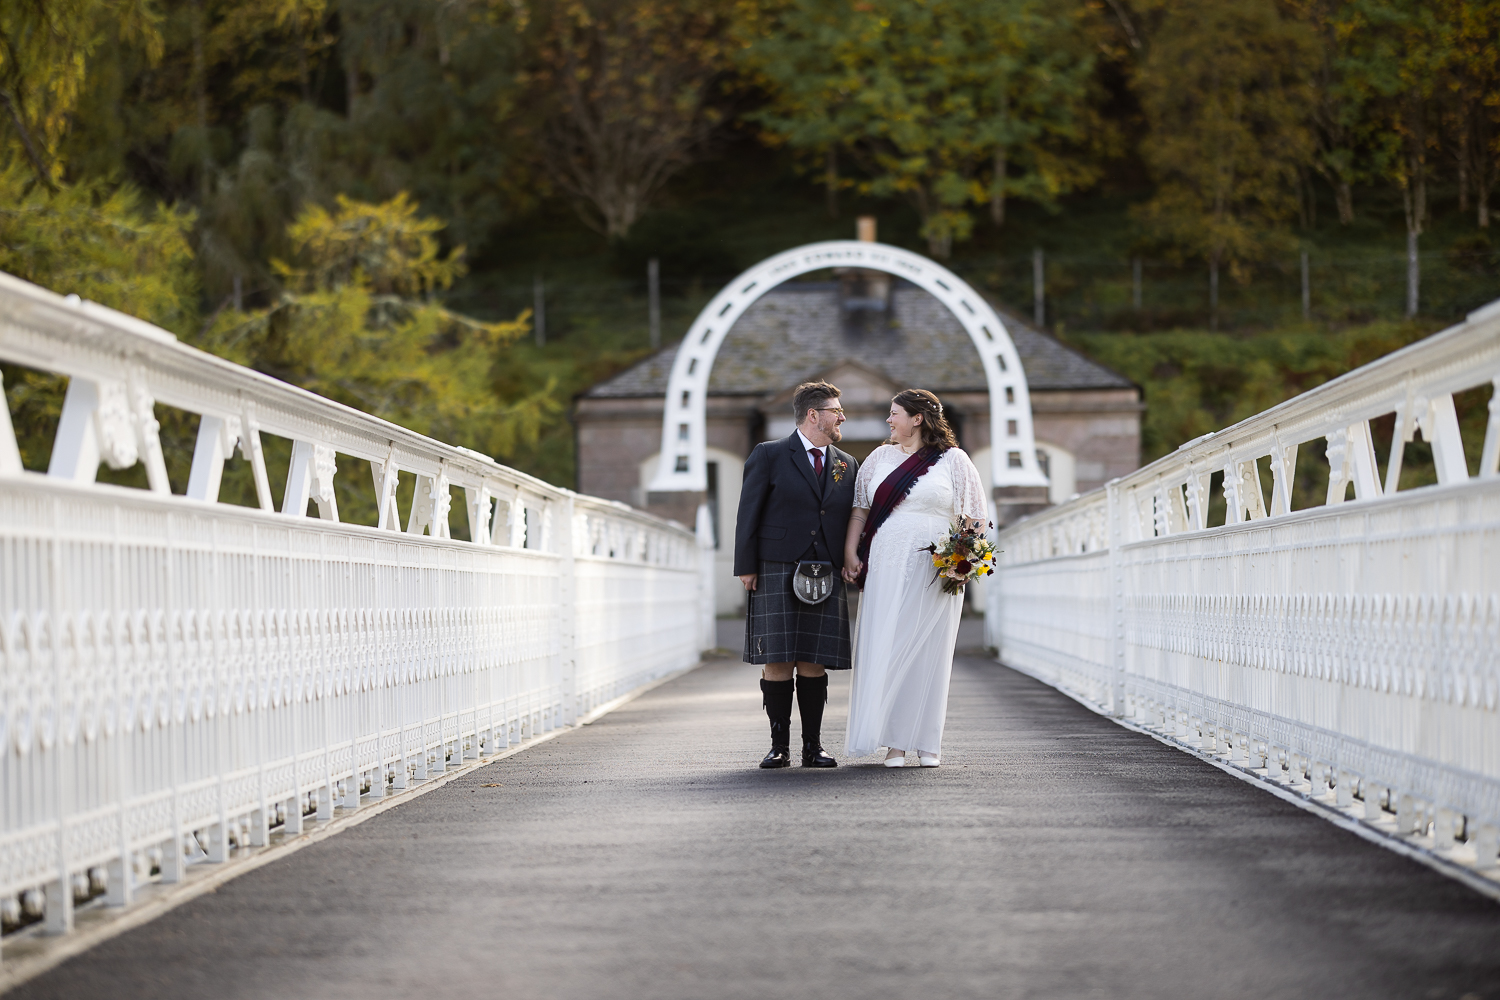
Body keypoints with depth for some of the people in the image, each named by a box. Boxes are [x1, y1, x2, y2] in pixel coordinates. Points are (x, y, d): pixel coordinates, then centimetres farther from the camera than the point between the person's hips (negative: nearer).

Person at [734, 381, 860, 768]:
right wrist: (746, 568, -6)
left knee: (813, 663, 1)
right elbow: (748, 514, 0)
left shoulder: (846, 465, 15)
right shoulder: (768, 456, 3)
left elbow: (853, 521, 16)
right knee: (777, 662, -4)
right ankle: (779, 746, 2)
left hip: (827, 577, 3)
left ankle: (813, 747, 6)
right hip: (776, 574, -3)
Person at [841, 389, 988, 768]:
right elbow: (860, 508, 13)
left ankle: (928, 742, 9)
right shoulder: (881, 458, 13)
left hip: (935, 572, -2)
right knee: (885, 648, -4)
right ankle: (894, 741, -1)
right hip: (886, 567, 2)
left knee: (928, 651, 0)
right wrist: (850, 552, 3)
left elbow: (975, 516, 3)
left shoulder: (953, 460, 4)